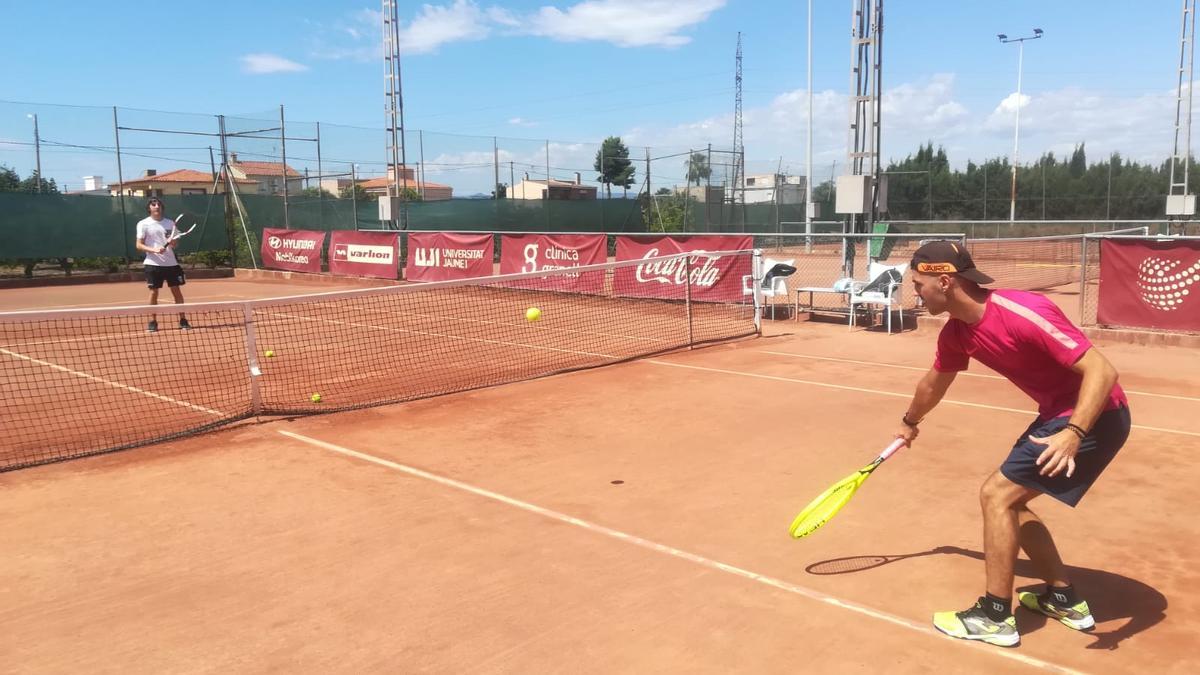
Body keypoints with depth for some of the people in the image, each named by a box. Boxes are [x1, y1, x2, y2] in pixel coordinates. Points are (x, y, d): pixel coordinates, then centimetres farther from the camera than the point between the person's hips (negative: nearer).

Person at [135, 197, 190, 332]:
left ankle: (183, 320, 9)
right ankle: (152, 322, 11)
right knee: (154, 292, 1)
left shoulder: (170, 222, 9)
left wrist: (173, 242, -10)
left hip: (171, 263, 3)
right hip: (153, 263, -2)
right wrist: (154, 250, -19)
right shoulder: (143, 224, 0)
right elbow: (139, 245, -3)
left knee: (177, 291, 2)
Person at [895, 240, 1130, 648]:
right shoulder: (956, 333, -2)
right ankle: (1065, 599, 29)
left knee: (996, 494, -9)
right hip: (1058, 413, 9)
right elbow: (934, 383, 20)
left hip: (1094, 416, -9)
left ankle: (996, 617, 2)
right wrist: (910, 421, 37)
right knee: (1010, 500, 15)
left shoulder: (1022, 313, -29)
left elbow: (1102, 371, -29)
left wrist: (1073, 434, -42)